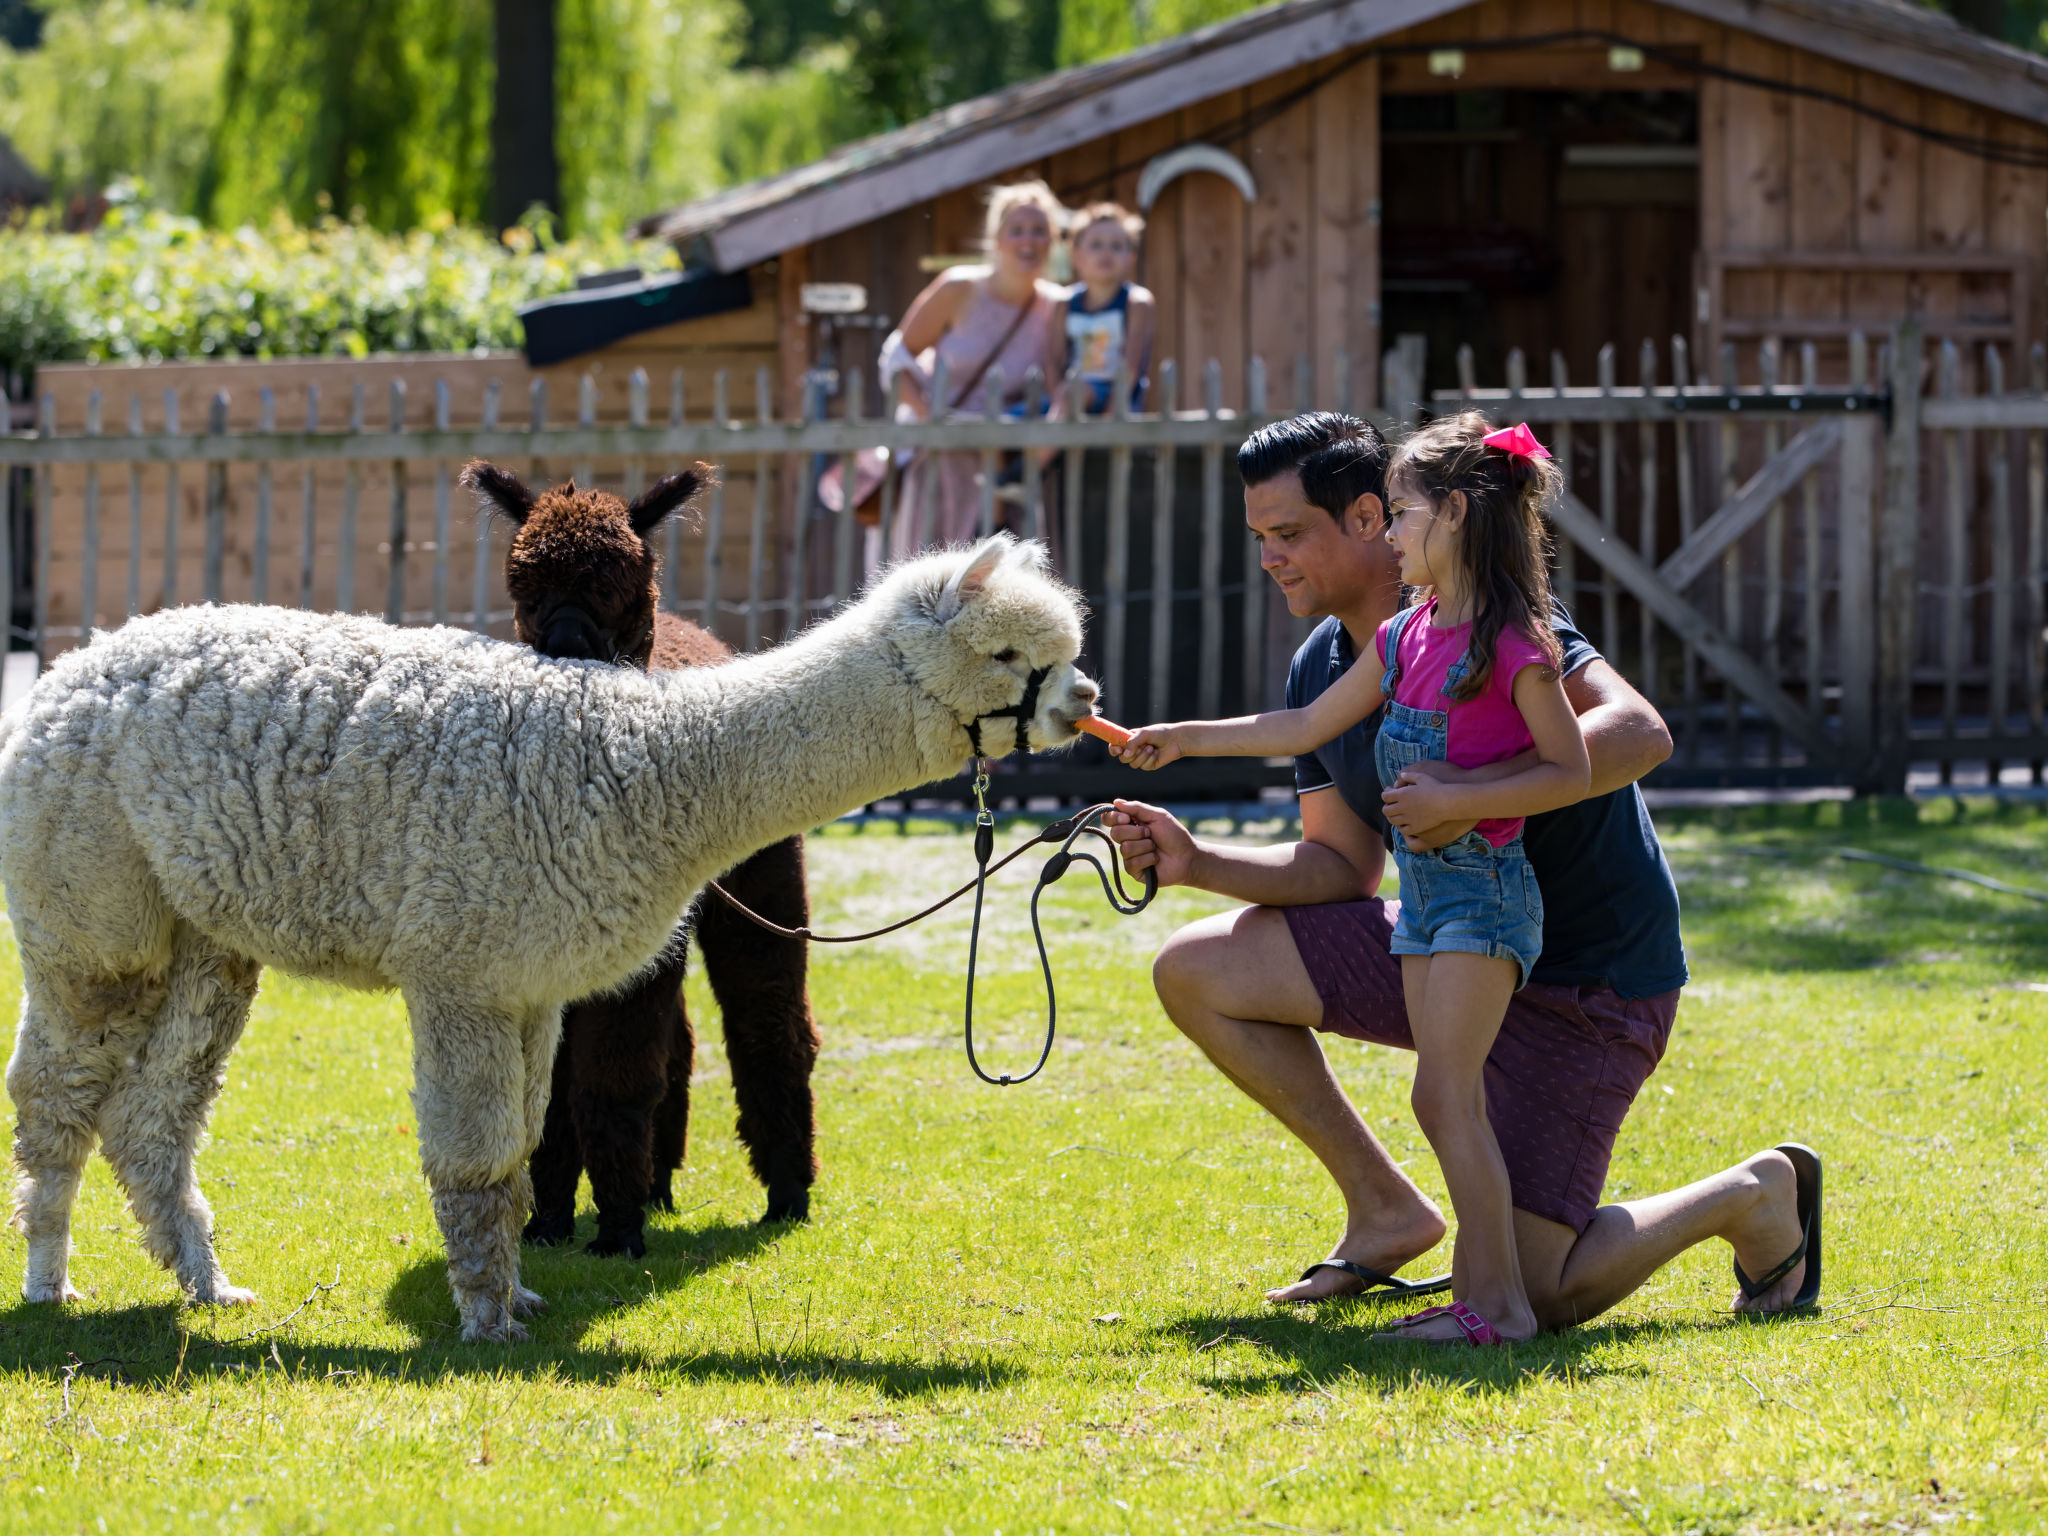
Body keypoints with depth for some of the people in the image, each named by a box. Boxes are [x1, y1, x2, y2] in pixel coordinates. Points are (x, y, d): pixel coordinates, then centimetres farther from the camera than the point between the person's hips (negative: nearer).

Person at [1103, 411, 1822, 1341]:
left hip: (1587, 984, -8)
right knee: (1194, 973, 3)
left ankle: (1755, 1198, 11)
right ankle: (1387, 1215, 12)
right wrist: (1199, 863, -6)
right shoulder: (1322, 671, 5)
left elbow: (1639, 732, -32)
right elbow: (1341, 867, 10)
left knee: (1532, 1293, -18)